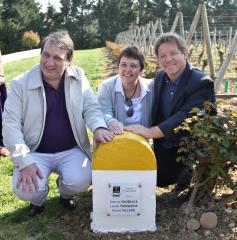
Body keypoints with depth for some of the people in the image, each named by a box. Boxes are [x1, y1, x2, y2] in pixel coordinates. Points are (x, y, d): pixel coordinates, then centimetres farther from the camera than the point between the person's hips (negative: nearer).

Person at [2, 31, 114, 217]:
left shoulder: (78, 77, -1)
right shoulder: (21, 84, -7)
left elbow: (91, 108, -1)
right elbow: (10, 123, -8)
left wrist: (99, 128, -26)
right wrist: (25, 162, -17)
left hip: (71, 151, 1)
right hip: (36, 152, -1)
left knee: (80, 182, -25)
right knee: (26, 190, -24)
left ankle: (66, 194, 15)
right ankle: (38, 199, 16)